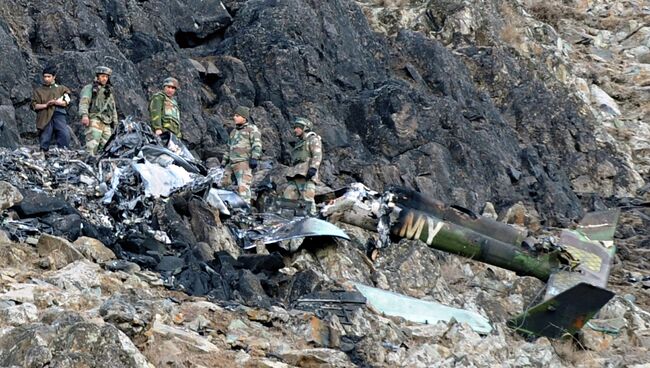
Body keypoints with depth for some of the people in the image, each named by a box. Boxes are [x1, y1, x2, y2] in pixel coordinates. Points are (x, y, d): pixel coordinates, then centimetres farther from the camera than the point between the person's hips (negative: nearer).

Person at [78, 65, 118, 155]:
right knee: (93, 144, -19)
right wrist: (84, 115, -23)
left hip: (106, 123, 7)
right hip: (94, 120, -7)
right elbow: (84, 102, -7)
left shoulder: (109, 91, 28)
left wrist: (115, 122, 24)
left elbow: (113, 108, 31)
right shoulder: (90, 88, 7)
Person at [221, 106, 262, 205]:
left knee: (243, 186, -19)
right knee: (224, 183, 6)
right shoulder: (234, 132, 27)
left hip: (244, 163, -8)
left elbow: (257, 144, -10)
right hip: (231, 164, 8)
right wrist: (224, 162, 27)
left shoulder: (252, 129, 3)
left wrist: (254, 158, -23)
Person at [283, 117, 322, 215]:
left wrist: (313, 168, -24)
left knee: (306, 197, -19)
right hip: (295, 175, 8)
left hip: (306, 174, -8)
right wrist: (290, 176, 21)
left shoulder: (313, 139, 7)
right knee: (288, 197, -6)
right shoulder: (299, 143, 33)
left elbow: (317, 155, -9)